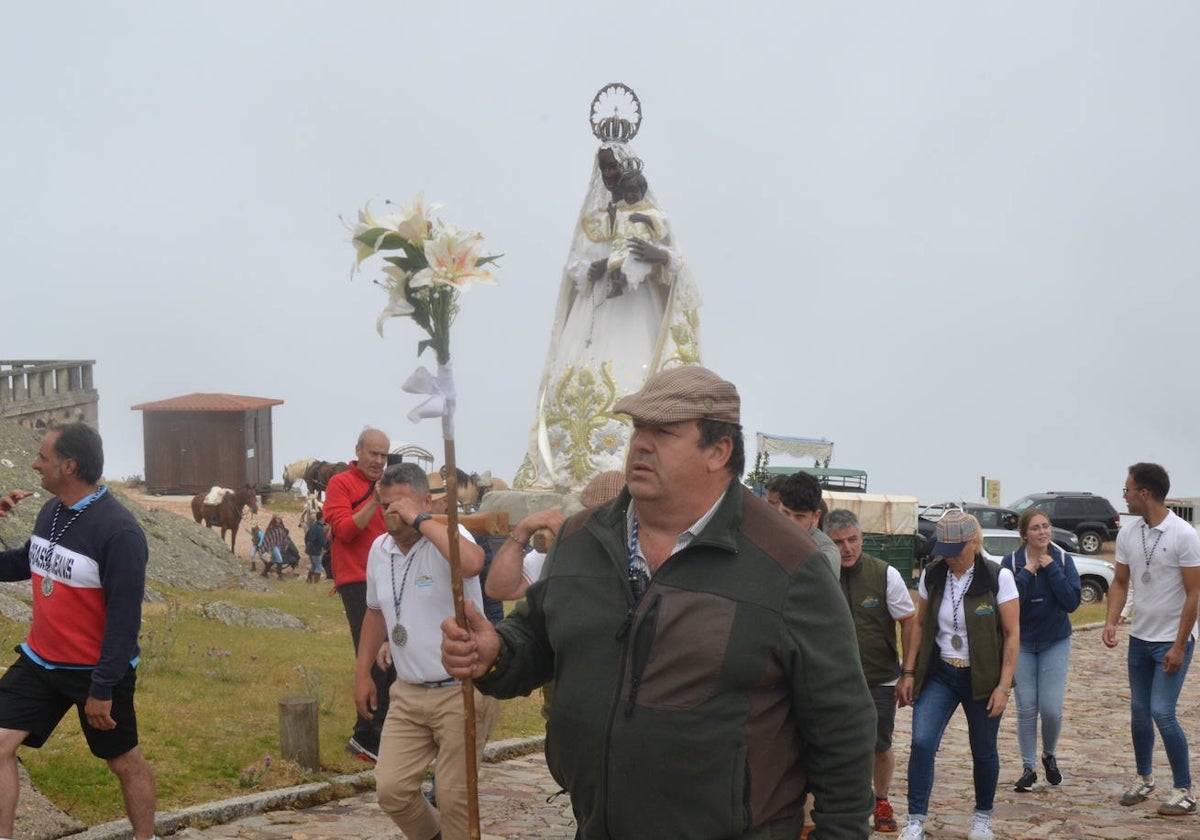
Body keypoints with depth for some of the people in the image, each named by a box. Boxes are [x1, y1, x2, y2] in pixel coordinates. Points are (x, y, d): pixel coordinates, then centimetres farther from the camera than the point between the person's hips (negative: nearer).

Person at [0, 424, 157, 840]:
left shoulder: (119, 531, -23)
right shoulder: (51, 510, 1)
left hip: (97, 669, -7)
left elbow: (125, 617, -22)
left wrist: (103, 688, -21)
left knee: (124, 761, 11)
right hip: (39, 662, 7)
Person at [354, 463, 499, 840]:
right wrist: (363, 674, 18)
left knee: (454, 797, -1)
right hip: (408, 693, 6)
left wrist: (420, 520, -31)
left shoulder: (446, 537, -15)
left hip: (462, 691, -6)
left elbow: (471, 564, -41)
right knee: (391, 789, 2)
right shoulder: (379, 548, 7)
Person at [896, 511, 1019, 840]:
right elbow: (920, 625, 7)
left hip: (981, 678, -2)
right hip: (938, 675, 2)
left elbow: (1012, 634, -9)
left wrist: (1004, 686, -13)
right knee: (921, 743, -13)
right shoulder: (931, 575, -2)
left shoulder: (998, 578, -11)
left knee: (984, 751, 9)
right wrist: (909, 673, 3)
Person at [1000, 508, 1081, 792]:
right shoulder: (1012, 563, -9)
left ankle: (1049, 755, 23)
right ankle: (1028, 769, 15)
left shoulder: (1063, 560, -7)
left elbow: (1072, 601, -16)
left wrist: (1051, 569, -20)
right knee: (1026, 708, 2)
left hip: (1055, 643, 0)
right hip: (1022, 643, 0)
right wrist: (1026, 573, -23)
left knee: (1051, 708, -5)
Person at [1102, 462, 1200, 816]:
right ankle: (1144, 778, 30)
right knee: (1139, 711, 12)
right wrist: (1111, 621, -7)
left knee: (1162, 713, -12)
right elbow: (1120, 582, 9)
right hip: (1139, 637, 6)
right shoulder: (1127, 533, 0)